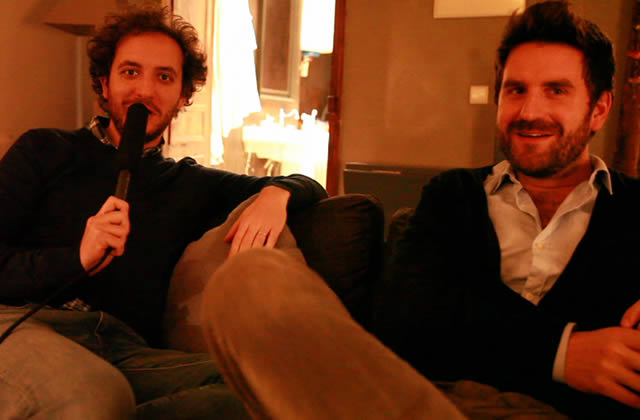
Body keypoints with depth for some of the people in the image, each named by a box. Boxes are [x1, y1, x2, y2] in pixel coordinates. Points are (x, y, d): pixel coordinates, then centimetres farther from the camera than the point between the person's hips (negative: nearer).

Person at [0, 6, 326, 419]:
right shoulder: (44, 151, 19)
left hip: (129, 348, 5)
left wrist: (276, 193, 5)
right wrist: (77, 258, -10)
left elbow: (308, 185, 30)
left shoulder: (191, 184, 25)